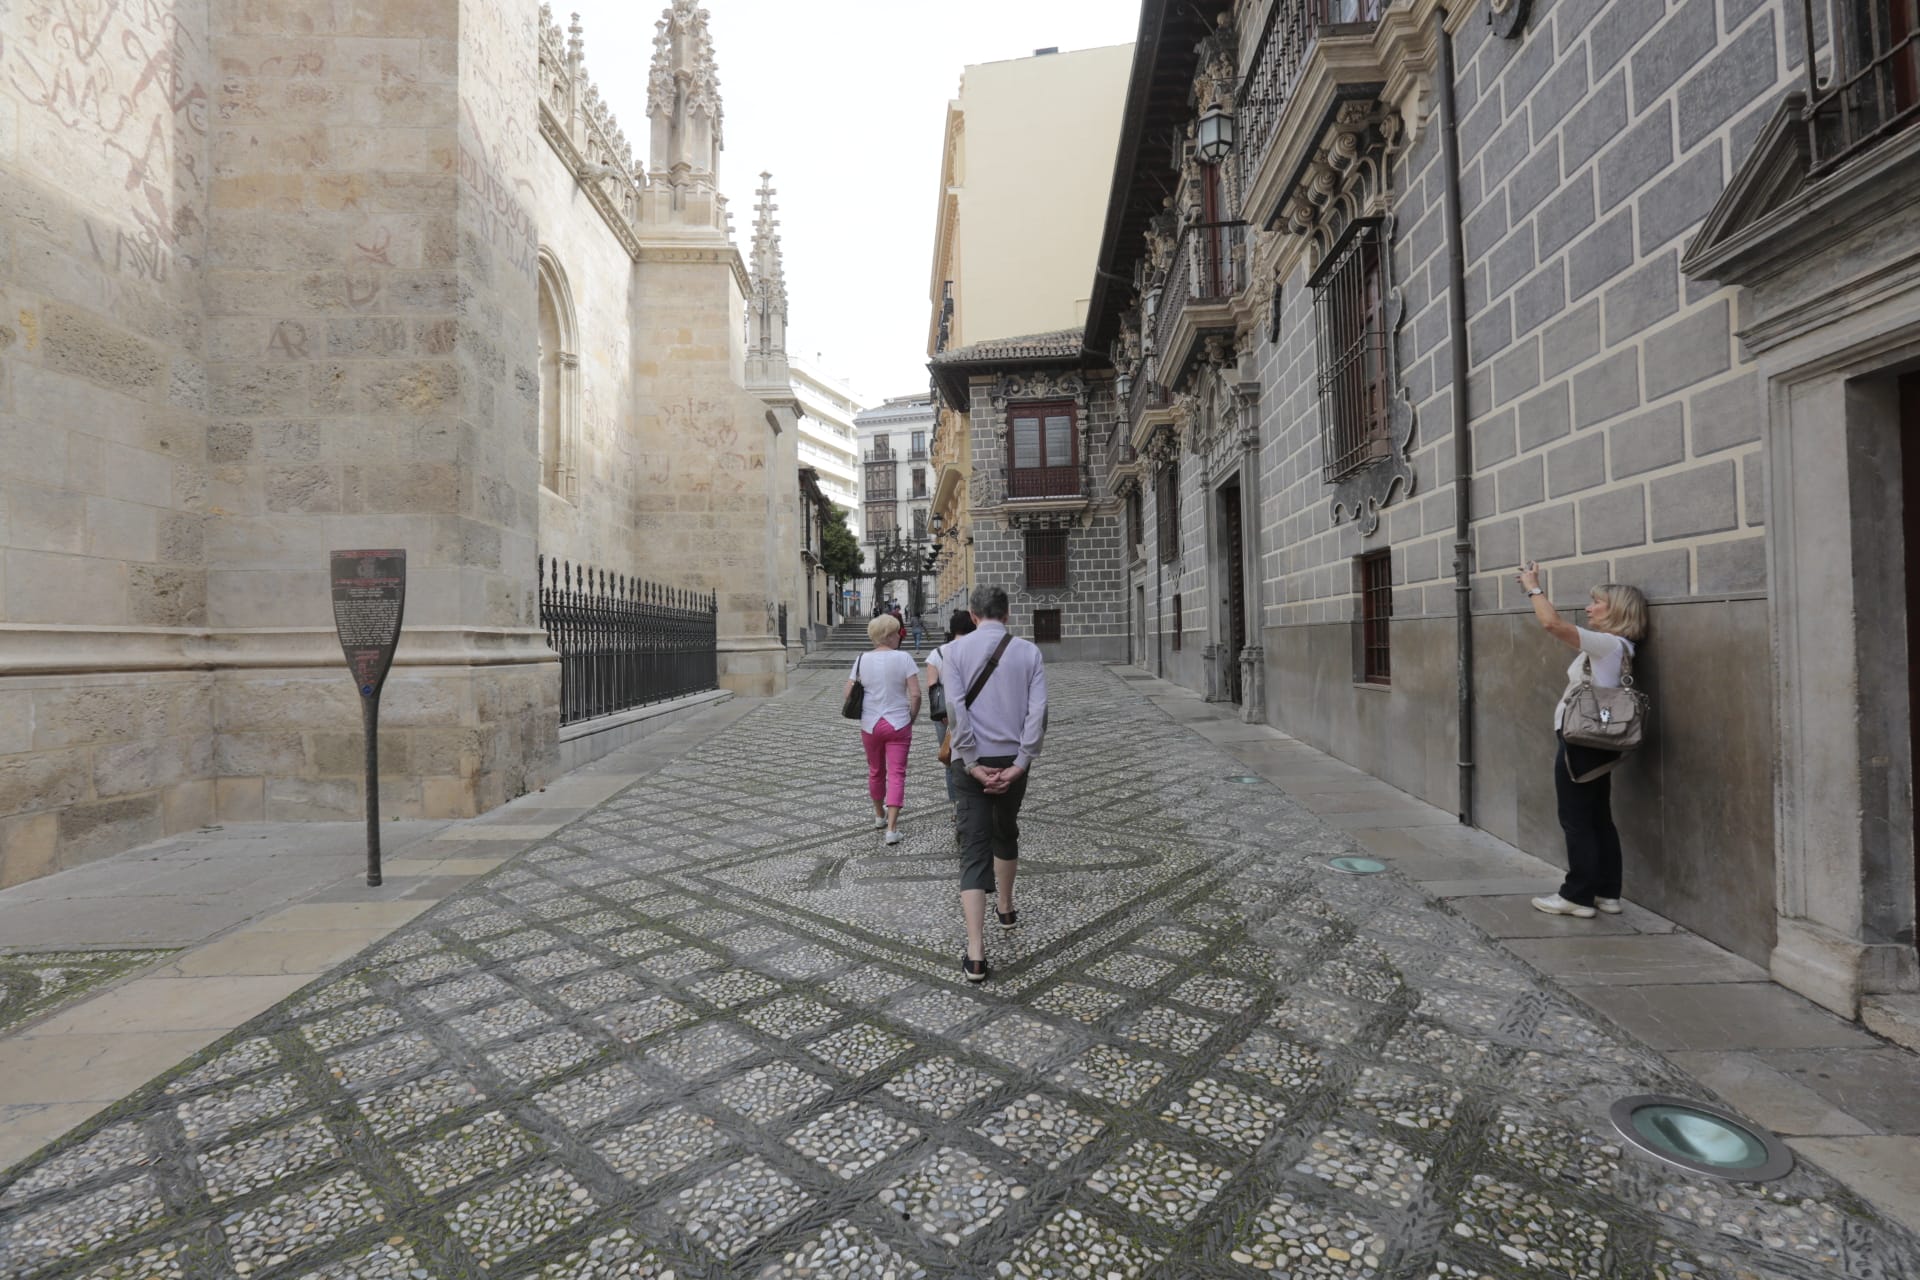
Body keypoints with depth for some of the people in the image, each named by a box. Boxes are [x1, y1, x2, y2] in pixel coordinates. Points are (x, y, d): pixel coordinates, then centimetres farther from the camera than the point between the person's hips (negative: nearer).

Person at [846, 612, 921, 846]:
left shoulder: (862, 660, 0)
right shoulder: (904, 658, -10)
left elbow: (849, 693, 0)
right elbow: (915, 694, -13)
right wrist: (911, 717, 2)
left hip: (870, 725, 3)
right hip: (898, 724, -3)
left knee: (875, 771, 21)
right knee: (897, 774, 0)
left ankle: (880, 815, 39)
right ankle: (892, 828, -7)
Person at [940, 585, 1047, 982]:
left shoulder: (954, 651, -3)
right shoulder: (1029, 652, 1)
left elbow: (956, 709, -13)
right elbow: (1038, 711, -8)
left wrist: (973, 765, -11)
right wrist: (1019, 763, -8)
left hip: (973, 760, -2)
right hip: (1012, 759, 2)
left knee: (974, 850, -2)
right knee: (1006, 834, 25)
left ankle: (976, 955, -8)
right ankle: (1006, 909, 46)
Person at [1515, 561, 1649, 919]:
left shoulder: (1608, 643, -17)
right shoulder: (1609, 646, 13)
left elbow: (1553, 624, -24)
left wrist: (1533, 587, -15)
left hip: (1580, 742, -10)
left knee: (1576, 821, -2)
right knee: (1598, 819, 13)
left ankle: (1578, 896, 5)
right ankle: (1607, 893, 20)